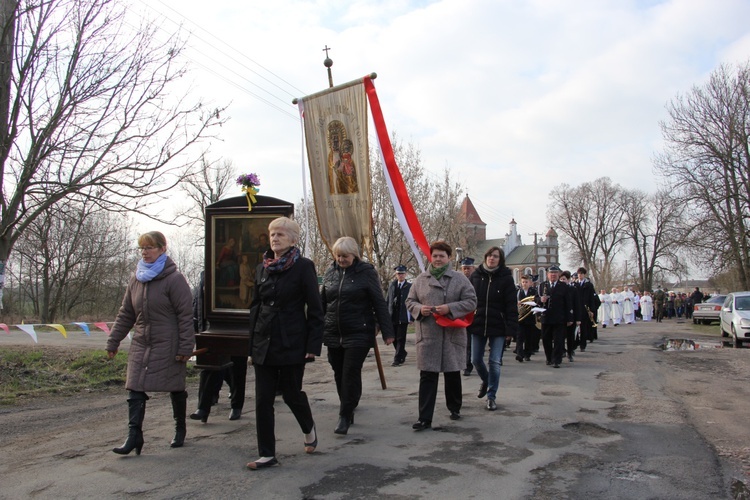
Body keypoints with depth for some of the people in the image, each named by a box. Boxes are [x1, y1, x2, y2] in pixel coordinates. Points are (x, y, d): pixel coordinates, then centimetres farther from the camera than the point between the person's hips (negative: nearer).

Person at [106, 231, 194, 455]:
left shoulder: (174, 279, -11)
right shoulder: (136, 279, 9)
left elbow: (186, 315, -13)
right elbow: (125, 314, 15)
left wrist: (185, 347, -17)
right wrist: (113, 342, 12)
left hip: (168, 346, -5)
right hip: (141, 344, 6)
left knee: (176, 390, 9)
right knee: (135, 390, -3)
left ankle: (180, 428, 28)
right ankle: (134, 435, 2)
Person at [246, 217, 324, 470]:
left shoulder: (303, 266, -7)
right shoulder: (264, 267, 9)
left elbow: (315, 309, -8)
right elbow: (255, 305, 14)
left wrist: (313, 345, -13)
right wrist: (252, 342, 11)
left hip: (292, 344, -5)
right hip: (264, 344, 5)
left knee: (291, 393, 7)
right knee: (263, 399, 3)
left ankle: (309, 429, 38)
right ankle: (267, 454, 14)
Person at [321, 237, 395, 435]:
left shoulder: (366, 272, -5)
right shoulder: (331, 272, 8)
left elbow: (379, 303, -6)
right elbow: (322, 303, 14)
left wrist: (387, 331, -9)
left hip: (358, 334, -5)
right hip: (333, 334, 5)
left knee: (351, 374, -7)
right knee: (339, 374, 11)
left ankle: (345, 416, 3)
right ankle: (348, 411, 25)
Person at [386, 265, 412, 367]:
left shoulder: (410, 286, 1)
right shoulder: (391, 285, 11)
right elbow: (387, 301, 11)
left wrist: (412, 318, -7)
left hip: (403, 317, -4)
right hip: (392, 316, 4)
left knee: (401, 339, -2)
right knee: (394, 338, 10)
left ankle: (398, 359, 5)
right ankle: (402, 354, 32)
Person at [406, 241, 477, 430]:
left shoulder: (460, 279, 0)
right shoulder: (420, 279, 7)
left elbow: (471, 302, -4)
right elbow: (410, 301, 12)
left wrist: (450, 308, -17)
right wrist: (419, 308, -10)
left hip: (452, 335, -1)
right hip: (427, 335, 1)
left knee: (452, 374, 13)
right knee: (427, 377, -1)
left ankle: (455, 408, 35)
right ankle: (425, 418, 2)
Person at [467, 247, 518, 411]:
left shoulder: (506, 278, -5)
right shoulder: (476, 276, 2)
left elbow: (511, 306, -7)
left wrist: (511, 329, -13)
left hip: (498, 327, -3)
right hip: (478, 324, 3)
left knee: (494, 362, 1)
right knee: (476, 359, 10)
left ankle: (491, 396, 16)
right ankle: (486, 381, 41)